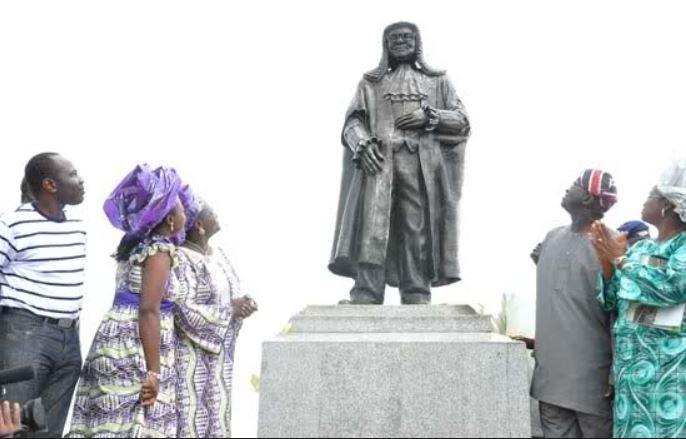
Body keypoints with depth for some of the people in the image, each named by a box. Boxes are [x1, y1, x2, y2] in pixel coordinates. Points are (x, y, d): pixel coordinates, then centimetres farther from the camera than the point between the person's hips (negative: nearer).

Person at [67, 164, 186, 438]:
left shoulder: (135, 243, 14)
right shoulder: (160, 249, -12)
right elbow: (148, 311, -19)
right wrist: (153, 371, -20)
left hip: (116, 346, 9)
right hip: (135, 354, -9)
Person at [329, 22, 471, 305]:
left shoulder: (437, 81, 24)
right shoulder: (370, 82, 23)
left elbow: (462, 121, 15)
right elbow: (352, 121, 12)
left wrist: (429, 116, -3)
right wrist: (363, 144, -11)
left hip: (421, 165, 1)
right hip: (378, 160, 0)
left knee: (418, 232, -8)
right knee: (371, 230, -16)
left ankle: (417, 303, -8)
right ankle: (364, 301, -23)